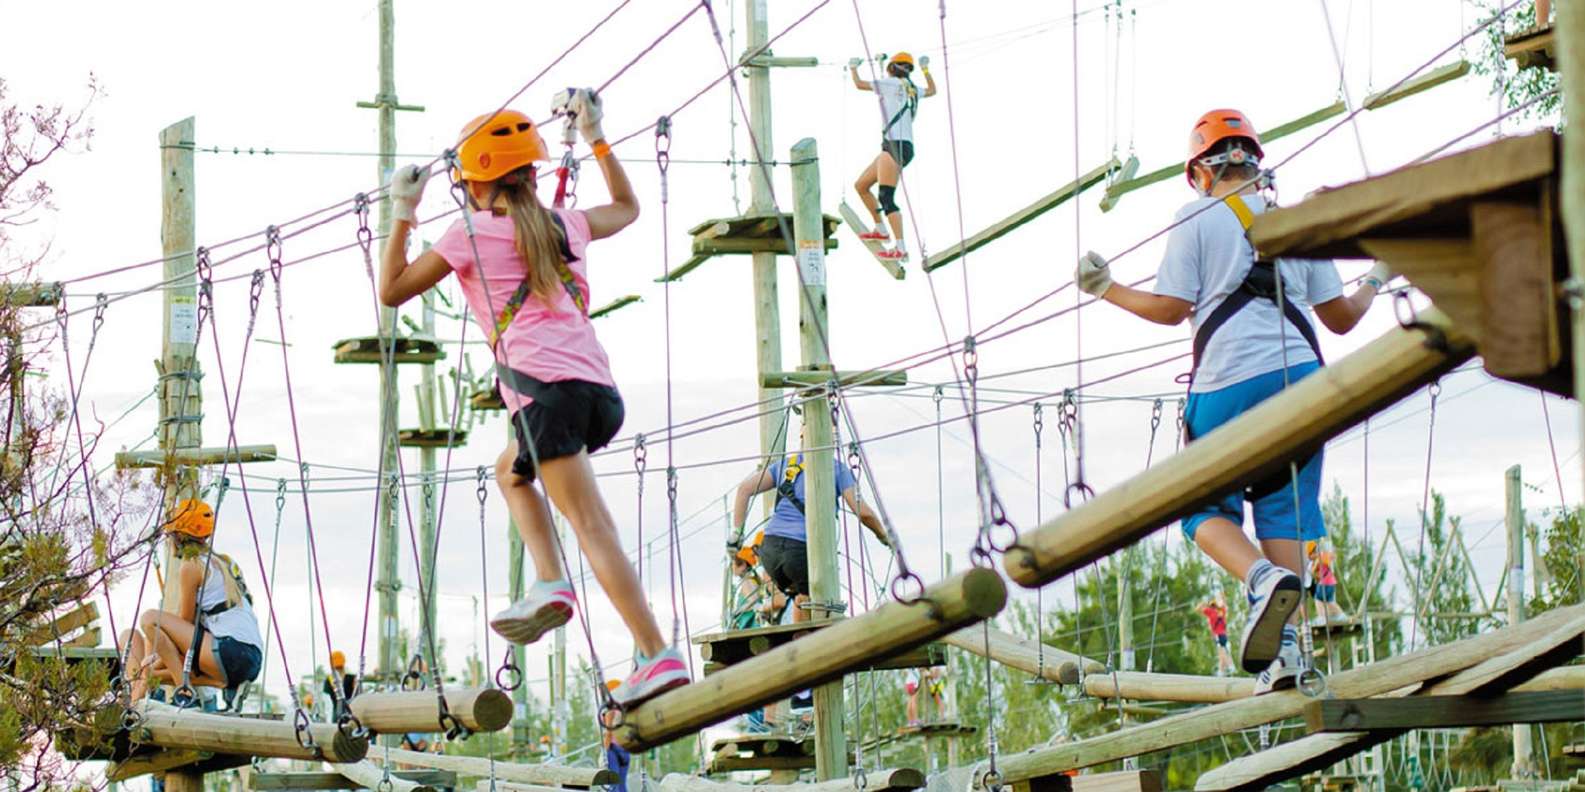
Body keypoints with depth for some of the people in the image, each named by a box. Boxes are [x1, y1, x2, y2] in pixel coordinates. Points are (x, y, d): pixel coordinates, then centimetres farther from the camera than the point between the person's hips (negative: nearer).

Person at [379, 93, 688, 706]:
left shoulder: (472, 234, 8)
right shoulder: (566, 224, 21)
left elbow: (391, 291, 15)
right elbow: (627, 208, 44)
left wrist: (404, 215, 23)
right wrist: (594, 137, 46)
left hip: (547, 389, -6)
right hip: (599, 390, 6)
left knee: (592, 524, -10)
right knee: (512, 469, 27)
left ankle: (660, 656, -20)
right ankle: (550, 583, 5)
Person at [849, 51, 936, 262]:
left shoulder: (893, 83, -3)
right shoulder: (913, 90, 18)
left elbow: (859, 84, 1)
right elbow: (932, 90, 41)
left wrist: (853, 68, 20)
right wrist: (925, 69, 55)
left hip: (895, 146, -9)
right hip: (900, 147, 9)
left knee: (886, 198, -17)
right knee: (861, 186, 20)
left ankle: (901, 249, -26)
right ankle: (881, 230, 28)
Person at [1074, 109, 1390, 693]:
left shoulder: (1197, 222, 4)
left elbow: (1172, 309, -2)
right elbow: (1340, 319, 17)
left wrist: (1108, 290, 12)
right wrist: (1373, 282, 38)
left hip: (1229, 382, -4)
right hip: (1300, 376, 4)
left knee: (1206, 508, 8)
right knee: (1284, 508, 9)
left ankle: (1265, 580, -23)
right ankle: (1284, 646, -4)